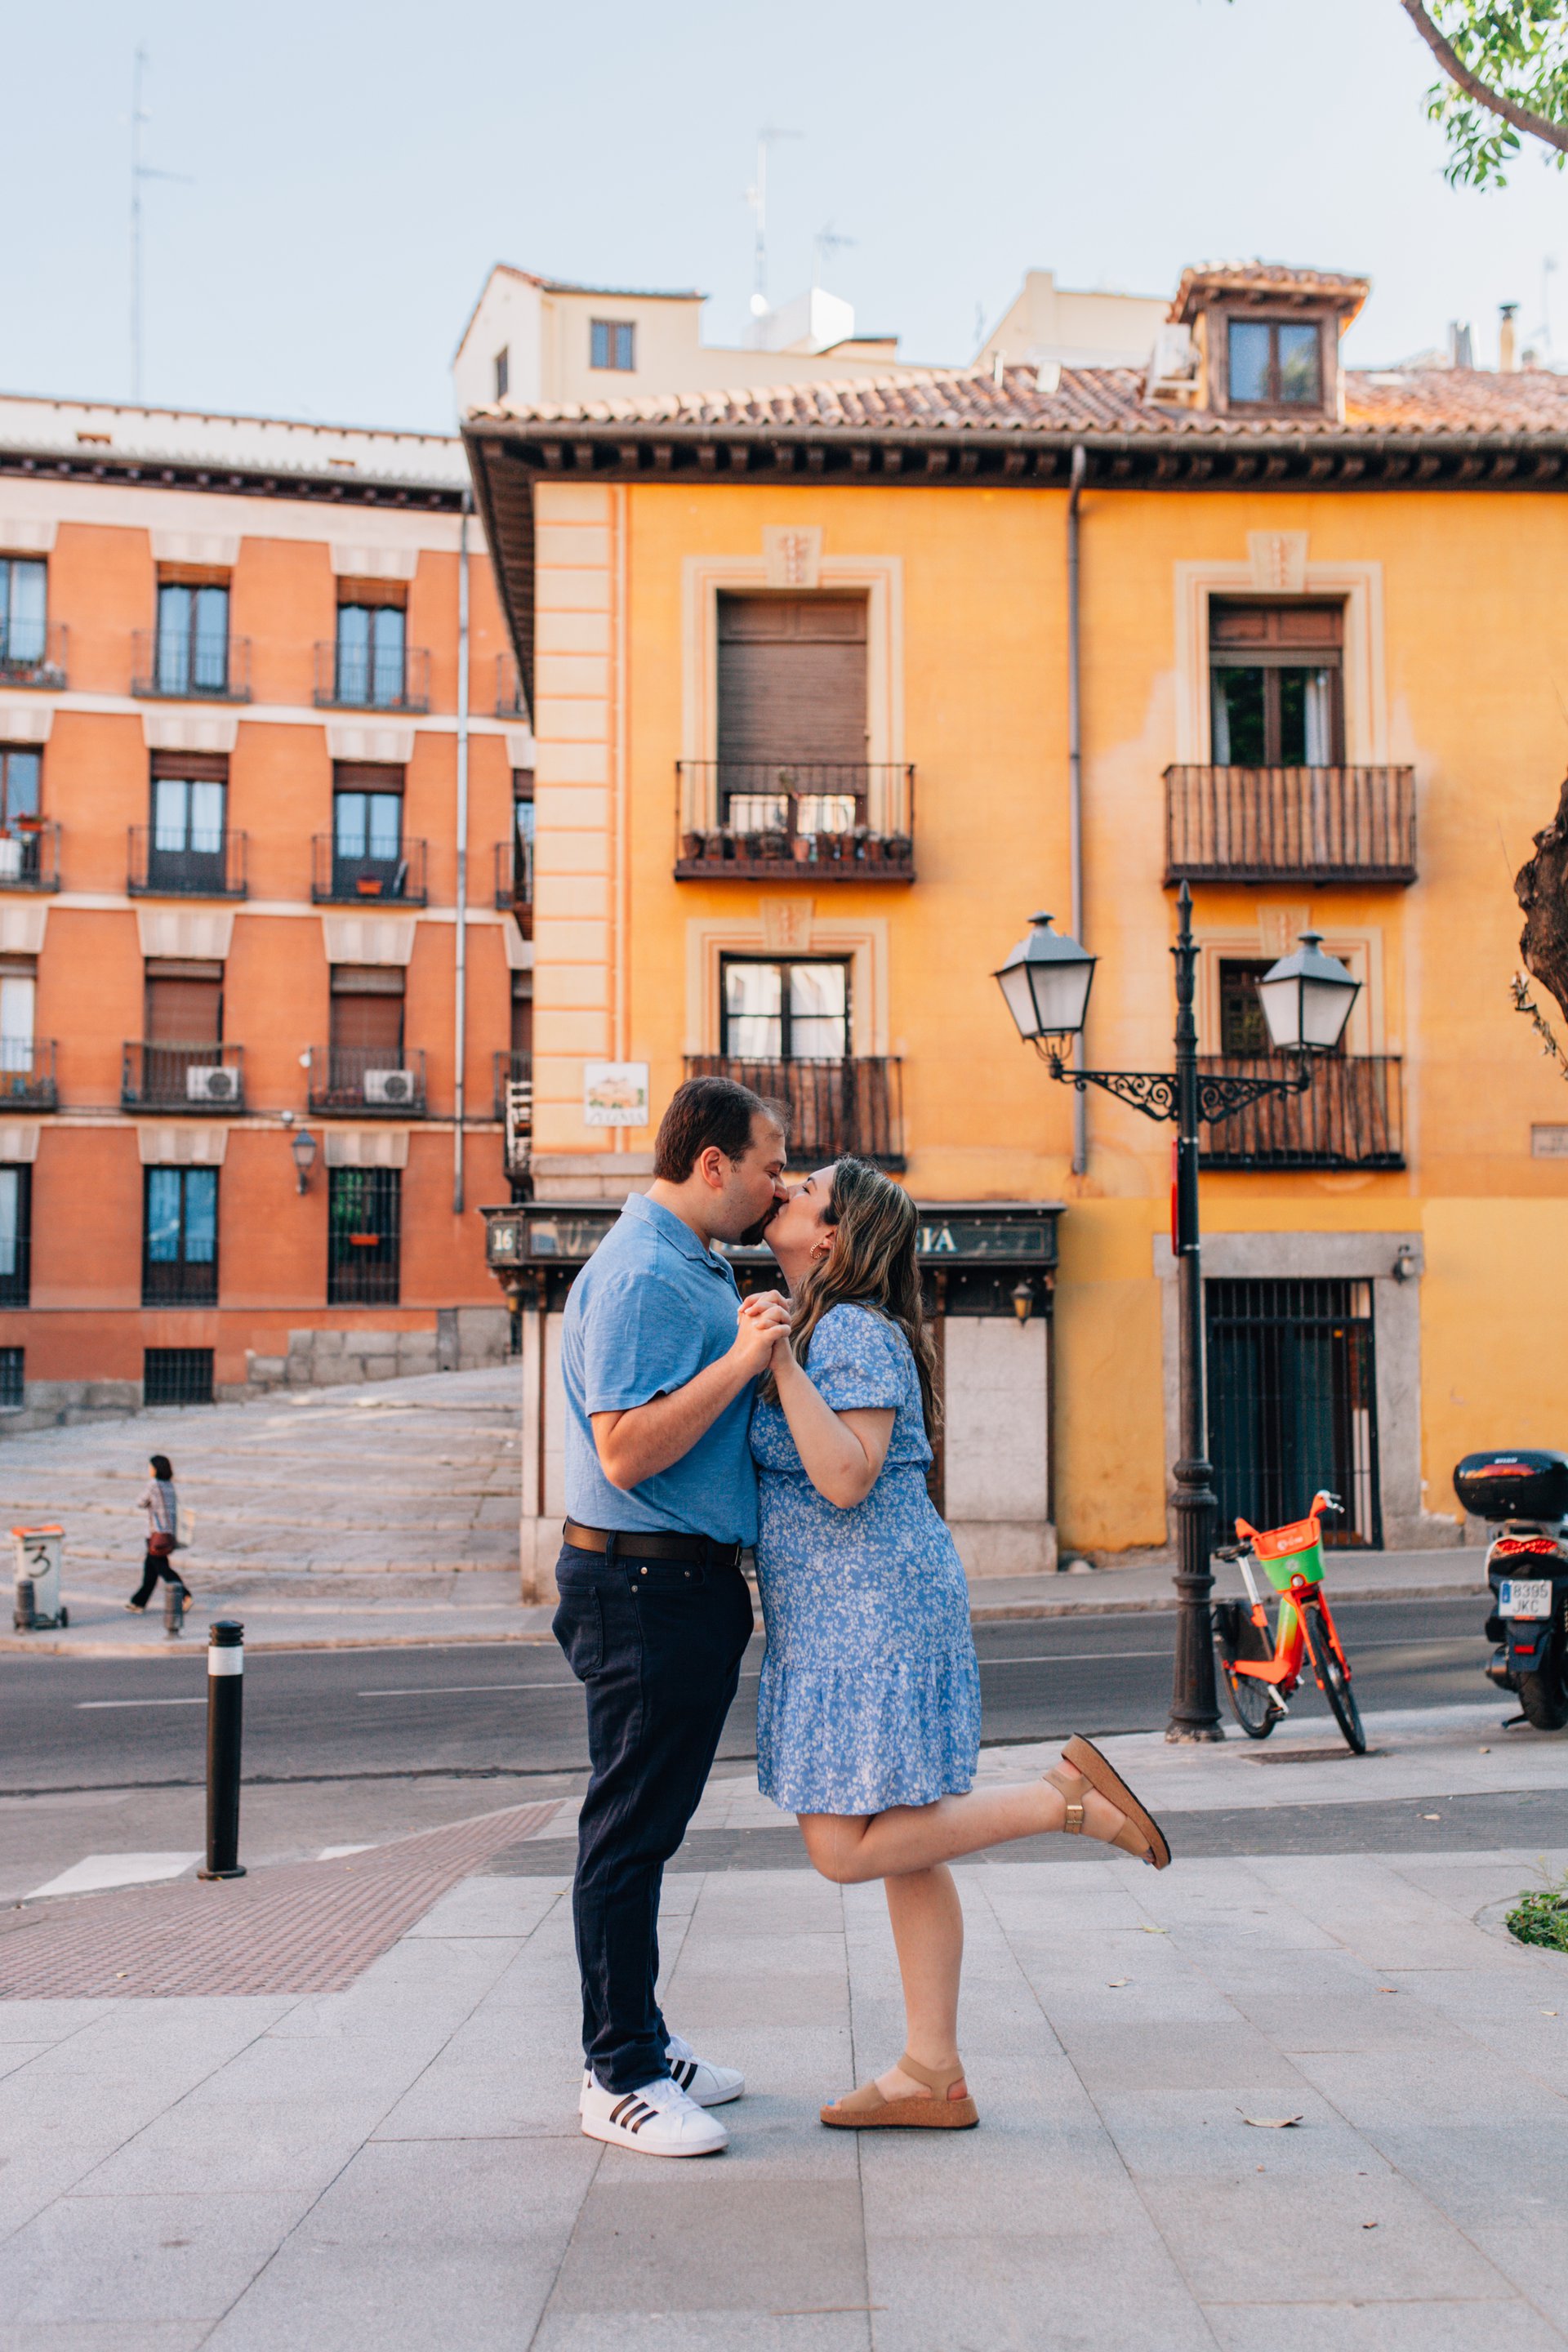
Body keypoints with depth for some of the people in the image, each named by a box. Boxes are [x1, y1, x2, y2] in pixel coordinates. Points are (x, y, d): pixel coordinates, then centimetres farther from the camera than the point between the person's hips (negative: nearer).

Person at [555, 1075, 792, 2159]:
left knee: (649, 1825, 17)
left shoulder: (697, 1265, 15)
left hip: (694, 1581, 11)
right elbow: (628, 1454, -25)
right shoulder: (640, 1275, -18)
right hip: (645, 1585, -11)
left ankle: (639, 2039, 28)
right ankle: (619, 2077, 8)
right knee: (630, 1829, -1)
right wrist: (741, 1359, -23)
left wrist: (762, 1350, 12)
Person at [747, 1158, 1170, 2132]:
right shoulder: (824, 1329, 17)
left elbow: (846, 1478, -25)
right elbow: (805, 1473, 28)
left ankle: (1067, 1797, -4)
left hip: (875, 1614, -10)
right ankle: (935, 2075, 15)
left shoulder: (855, 1332, -14)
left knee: (848, 1848, -10)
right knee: (903, 1848, 10)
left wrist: (781, 1364, -25)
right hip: (844, 1619, 10)